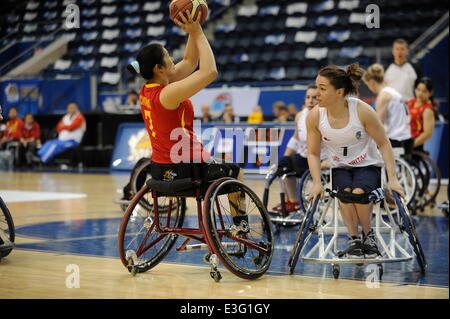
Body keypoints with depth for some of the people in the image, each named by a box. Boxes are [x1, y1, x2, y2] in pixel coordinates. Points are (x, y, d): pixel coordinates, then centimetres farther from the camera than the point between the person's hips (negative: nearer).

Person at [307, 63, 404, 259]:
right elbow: (313, 153, -4)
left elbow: (384, 143, -12)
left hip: (368, 165, -1)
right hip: (339, 168, 2)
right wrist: (317, 183, -18)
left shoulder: (362, 110, -21)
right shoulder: (315, 116, -15)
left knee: (359, 192, -32)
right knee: (345, 192, -32)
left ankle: (368, 235, -6)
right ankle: (353, 239, -13)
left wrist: (392, 179, -16)